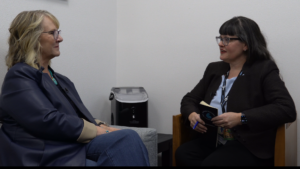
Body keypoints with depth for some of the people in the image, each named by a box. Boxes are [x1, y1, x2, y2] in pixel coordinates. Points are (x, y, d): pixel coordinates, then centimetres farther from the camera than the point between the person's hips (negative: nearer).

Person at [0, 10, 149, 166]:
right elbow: (49, 121, -15)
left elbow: (82, 117, 19)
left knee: (129, 137, -20)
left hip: (76, 146, 8)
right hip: (50, 157, -7)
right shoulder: (18, 76, -3)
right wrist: (98, 131, -10)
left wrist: (102, 126, -3)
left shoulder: (59, 79, 23)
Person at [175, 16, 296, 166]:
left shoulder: (264, 70, -1)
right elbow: (189, 99, 21)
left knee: (212, 163, -35)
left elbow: (287, 109, -13)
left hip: (249, 146, -5)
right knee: (182, 154, -26)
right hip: (212, 141, 6)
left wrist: (240, 118, -22)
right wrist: (192, 115, -5)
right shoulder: (214, 69, 17)